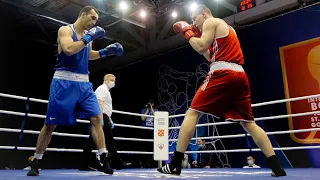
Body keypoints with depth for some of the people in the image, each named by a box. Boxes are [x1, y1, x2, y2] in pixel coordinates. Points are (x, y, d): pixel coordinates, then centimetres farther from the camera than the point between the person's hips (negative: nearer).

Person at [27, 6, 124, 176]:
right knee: (50, 123, 2)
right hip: (64, 82, -6)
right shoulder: (65, 30, -6)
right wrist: (88, 38, -18)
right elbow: (69, 50, -25)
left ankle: (104, 159, -1)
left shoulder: (88, 34, 14)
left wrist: (105, 52, 16)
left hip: (83, 83, 6)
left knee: (96, 118, -5)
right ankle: (36, 162, 18)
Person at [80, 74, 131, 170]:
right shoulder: (102, 89, -6)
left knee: (91, 142, 5)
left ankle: (84, 165, 6)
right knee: (109, 141, -6)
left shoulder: (106, 90, 26)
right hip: (102, 117, -10)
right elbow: (100, 103, -19)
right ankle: (118, 163, 0)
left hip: (103, 118, 10)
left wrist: (109, 119, 29)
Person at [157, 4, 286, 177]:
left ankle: (175, 164, -8)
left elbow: (201, 48, -6)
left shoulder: (211, 22, 8)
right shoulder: (227, 28, 33)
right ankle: (277, 167, 4)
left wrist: (187, 32, 10)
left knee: (192, 113, -5)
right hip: (240, 76, 8)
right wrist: (196, 36, 30)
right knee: (248, 123, 10)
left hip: (222, 74, -8)